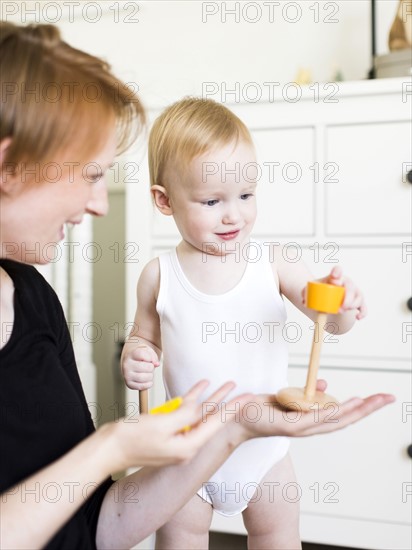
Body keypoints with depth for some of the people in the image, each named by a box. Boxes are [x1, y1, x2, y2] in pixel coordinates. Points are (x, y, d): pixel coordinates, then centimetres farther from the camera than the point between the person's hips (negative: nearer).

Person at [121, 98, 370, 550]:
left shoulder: (272, 263, -13)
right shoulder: (158, 276, -10)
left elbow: (330, 321, -10)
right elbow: (145, 338, 5)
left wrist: (342, 304, -32)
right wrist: (134, 359, -16)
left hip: (264, 449, 1)